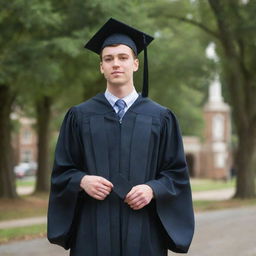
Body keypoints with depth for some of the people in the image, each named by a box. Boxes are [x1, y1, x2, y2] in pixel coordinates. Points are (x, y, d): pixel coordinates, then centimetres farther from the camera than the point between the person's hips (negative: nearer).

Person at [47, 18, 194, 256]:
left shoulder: (161, 118, 6)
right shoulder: (79, 116, 6)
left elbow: (177, 174, 5)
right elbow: (62, 172, 7)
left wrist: (152, 189, -14)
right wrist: (82, 180, -13)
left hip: (143, 230, 0)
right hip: (93, 230, 0)